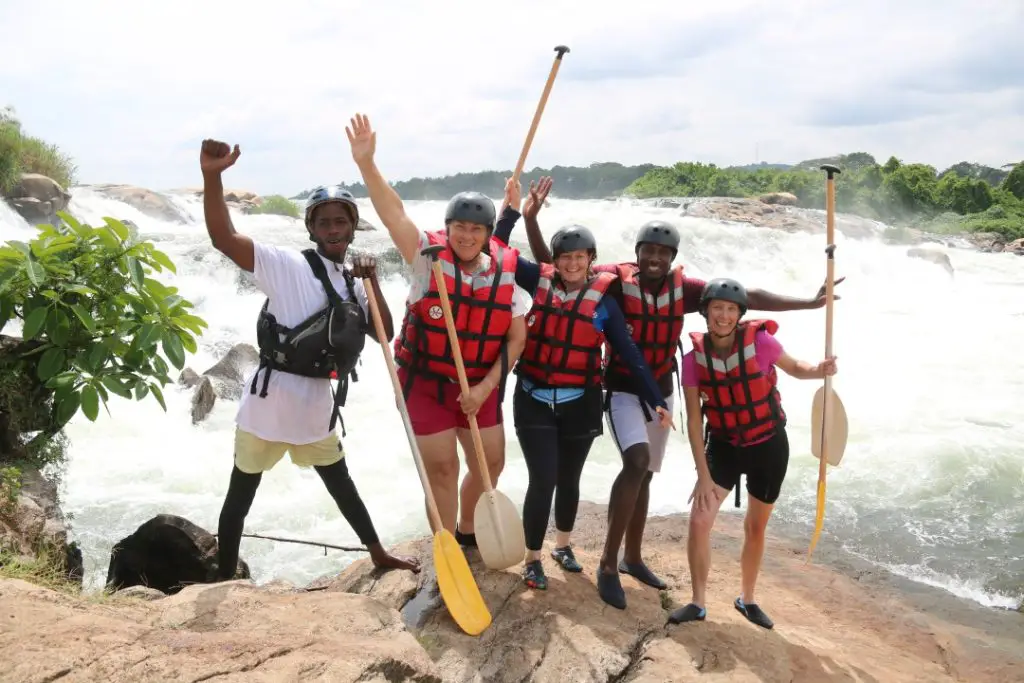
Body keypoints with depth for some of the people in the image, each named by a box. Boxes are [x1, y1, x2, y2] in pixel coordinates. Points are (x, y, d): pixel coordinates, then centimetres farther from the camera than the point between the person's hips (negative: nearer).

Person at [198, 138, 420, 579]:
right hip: (269, 400, -5)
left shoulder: (352, 285, 10)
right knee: (240, 496, 11)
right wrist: (212, 176, -36)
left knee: (340, 483, 21)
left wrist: (373, 282, -6)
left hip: (316, 405, 5)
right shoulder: (287, 267, -11)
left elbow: (384, 334, 6)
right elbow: (224, 238, -23)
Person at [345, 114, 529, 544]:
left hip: (480, 385, 4)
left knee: (491, 464, 14)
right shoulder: (429, 256, -14)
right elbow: (393, 213, -28)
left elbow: (517, 337, -4)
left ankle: (467, 531, 42)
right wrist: (366, 163, -42)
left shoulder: (507, 270, -8)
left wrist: (486, 386, -10)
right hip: (426, 381, -3)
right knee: (442, 468, 3)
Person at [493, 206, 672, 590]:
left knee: (569, 479, 16)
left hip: (579, 403, 1)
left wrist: (656, 401, -8)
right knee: (543, 480, -5)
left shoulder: (602, 300, -6)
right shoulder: (540, 281, -3)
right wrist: (515, 211, -8)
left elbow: (630, 353, -5)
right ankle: (532, 559, 13)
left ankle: (563, 545, 39)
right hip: (533, 400, -1)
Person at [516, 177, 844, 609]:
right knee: (637, 463, -25)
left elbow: (745, 297, -8)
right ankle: (608, 564, -12)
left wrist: (809, 302, -9)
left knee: (644, 473, 15)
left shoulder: (684, 288, -9)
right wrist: (530, 218, -26)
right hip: (622, 389, -5)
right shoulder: (615, 279, -17)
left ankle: (632, 557, 33)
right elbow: (550, 267, -16)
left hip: (661, 390, 5)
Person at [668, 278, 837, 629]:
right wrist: (703, 474, -13)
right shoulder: (694, 356, -16)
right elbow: (694, 420, -13)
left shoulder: (760, 341, -21)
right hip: (724, 445, 1)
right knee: (699, 520, -10)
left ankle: (747, 599, 36)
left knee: (756, 527, 14)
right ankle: (698, 603, 10)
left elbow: (795, 368, -1)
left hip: (768, 445, 0)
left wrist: (820, 369, -25)